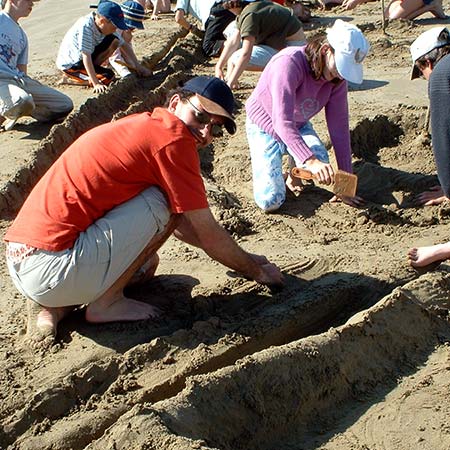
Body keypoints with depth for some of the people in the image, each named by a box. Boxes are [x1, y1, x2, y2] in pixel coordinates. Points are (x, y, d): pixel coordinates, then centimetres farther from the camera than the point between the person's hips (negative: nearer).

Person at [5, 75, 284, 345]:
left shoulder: (140, 126, 19)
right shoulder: (173, 137, -10)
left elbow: (178, 224, 28)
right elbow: (208, 234, -4)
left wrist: (240, 257, 29)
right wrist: (255, 270, 13)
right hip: (52, 270, -10)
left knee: (146, 264, 29)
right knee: (162, 201, -8)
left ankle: (54, 308, 12)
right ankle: (105, 302, -1)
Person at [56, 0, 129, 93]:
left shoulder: (106, 26, -10)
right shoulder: (86, 26, -33)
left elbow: (123, 44, 1)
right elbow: (86, 56, -33)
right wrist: (96, 84, -35)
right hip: (69, 64, -8)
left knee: (114, 41, -5)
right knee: (108, 77, -21)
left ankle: (91, 70, 3)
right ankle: (69, 78, -6)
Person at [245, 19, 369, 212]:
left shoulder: (337, 78, -14)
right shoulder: (289, 63, -33)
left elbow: (339, 128, -12)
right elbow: (282, 122, -41)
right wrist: (310, 161, -54)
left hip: (299, 126, 4)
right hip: (265, 125, -4)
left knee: (322, 164, -30)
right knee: (270, 201, -19)